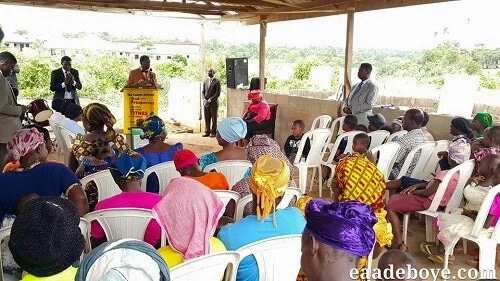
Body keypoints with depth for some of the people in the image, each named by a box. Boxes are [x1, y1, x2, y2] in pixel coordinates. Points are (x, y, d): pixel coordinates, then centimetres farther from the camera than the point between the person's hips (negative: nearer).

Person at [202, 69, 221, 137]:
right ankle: (207, 132, 10)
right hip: (206, 102, 5)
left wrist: (210, 100, -13)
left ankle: (213, 132, 5)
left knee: (214, 118, -1)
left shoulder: (217, 82, -2)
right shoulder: (205, 81, 14)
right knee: (206, 118, 4)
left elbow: (218, 93, -8)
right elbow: (203, 91, 14)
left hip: (213, 103, -4)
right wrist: (204, 99, -3)